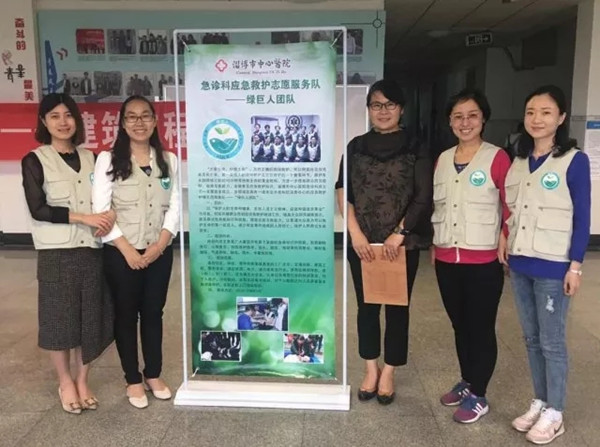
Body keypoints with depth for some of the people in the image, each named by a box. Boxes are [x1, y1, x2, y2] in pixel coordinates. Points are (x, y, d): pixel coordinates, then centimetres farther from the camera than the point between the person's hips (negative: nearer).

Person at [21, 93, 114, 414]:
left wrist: (109, 214, -9)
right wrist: (85, 217, -17)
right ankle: (65, 382, 26)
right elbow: (38, 209, -11)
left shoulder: (90, 158, 10)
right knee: (60, 318, 6)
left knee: (90, 317, 8)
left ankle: (82, 381, 26)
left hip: (91, 250, 3)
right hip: (56, 253, -3)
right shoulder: (34, 161, -2)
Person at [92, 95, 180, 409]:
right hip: (121, 254, -2)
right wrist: (127, 249, -15)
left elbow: (175, 207, 2)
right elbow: (100, 210, -9)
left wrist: (160, 244, -11)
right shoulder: (108, 160, -4)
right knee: (126, 315, 8)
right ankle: (133, 380, 24)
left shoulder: (168, 160, 5)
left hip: (160, 252, 3)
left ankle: (154, 375, 29)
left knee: (153, 313, 13)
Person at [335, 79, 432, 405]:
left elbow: (423, 198, -4)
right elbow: (343, 192, 2)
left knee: (397, 307, 6)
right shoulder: (356, 147, 7)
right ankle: (371, 371, 26)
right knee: (366, 306, 10)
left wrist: (399, 233, -13)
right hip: (362, 243, 2)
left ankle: (388, 373, 21)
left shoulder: (415, 149, 1)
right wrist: (355, 233, -9)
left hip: (402, 243, -2)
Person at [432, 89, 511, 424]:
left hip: (483, 261, -5)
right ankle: (466, 382, 35)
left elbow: (510, 208, -7)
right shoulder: (443, 159, 8)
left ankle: (478, 396, 21)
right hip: (446, 260, 5)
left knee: (481, 328, 6)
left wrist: (506, 247, -9)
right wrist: (436, 246, 13)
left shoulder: (497, 158, -9)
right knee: (460, 325, 17)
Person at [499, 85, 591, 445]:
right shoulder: (519, 161, 9)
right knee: (532, 339, 15)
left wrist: (576, 266, -11)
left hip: (552, 266, -6)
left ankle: (555, 414, 20)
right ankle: (539, 403, 30)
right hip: (519, 263, 6)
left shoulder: (574, 161, -8)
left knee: (552, 342, 4)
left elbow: (582, 218, -9)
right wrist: (503, 242, 5)